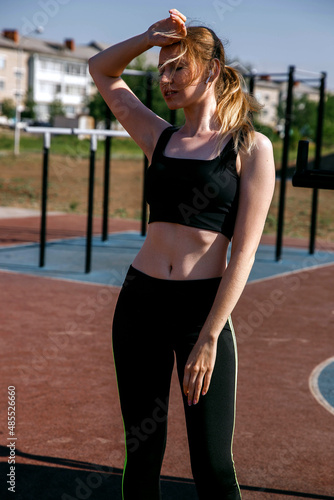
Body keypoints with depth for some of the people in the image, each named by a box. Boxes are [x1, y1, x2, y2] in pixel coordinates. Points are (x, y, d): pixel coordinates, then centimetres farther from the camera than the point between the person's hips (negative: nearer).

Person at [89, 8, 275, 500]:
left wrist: (209, 338, -13)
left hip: (204, 307, -4)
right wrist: (150, 37, 5)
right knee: (142, 455, 11)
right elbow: (101, 70, 23)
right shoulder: (161, 138, 10)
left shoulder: (251, 147, -2)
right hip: (140, 301, 4)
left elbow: (244, 250, -8)